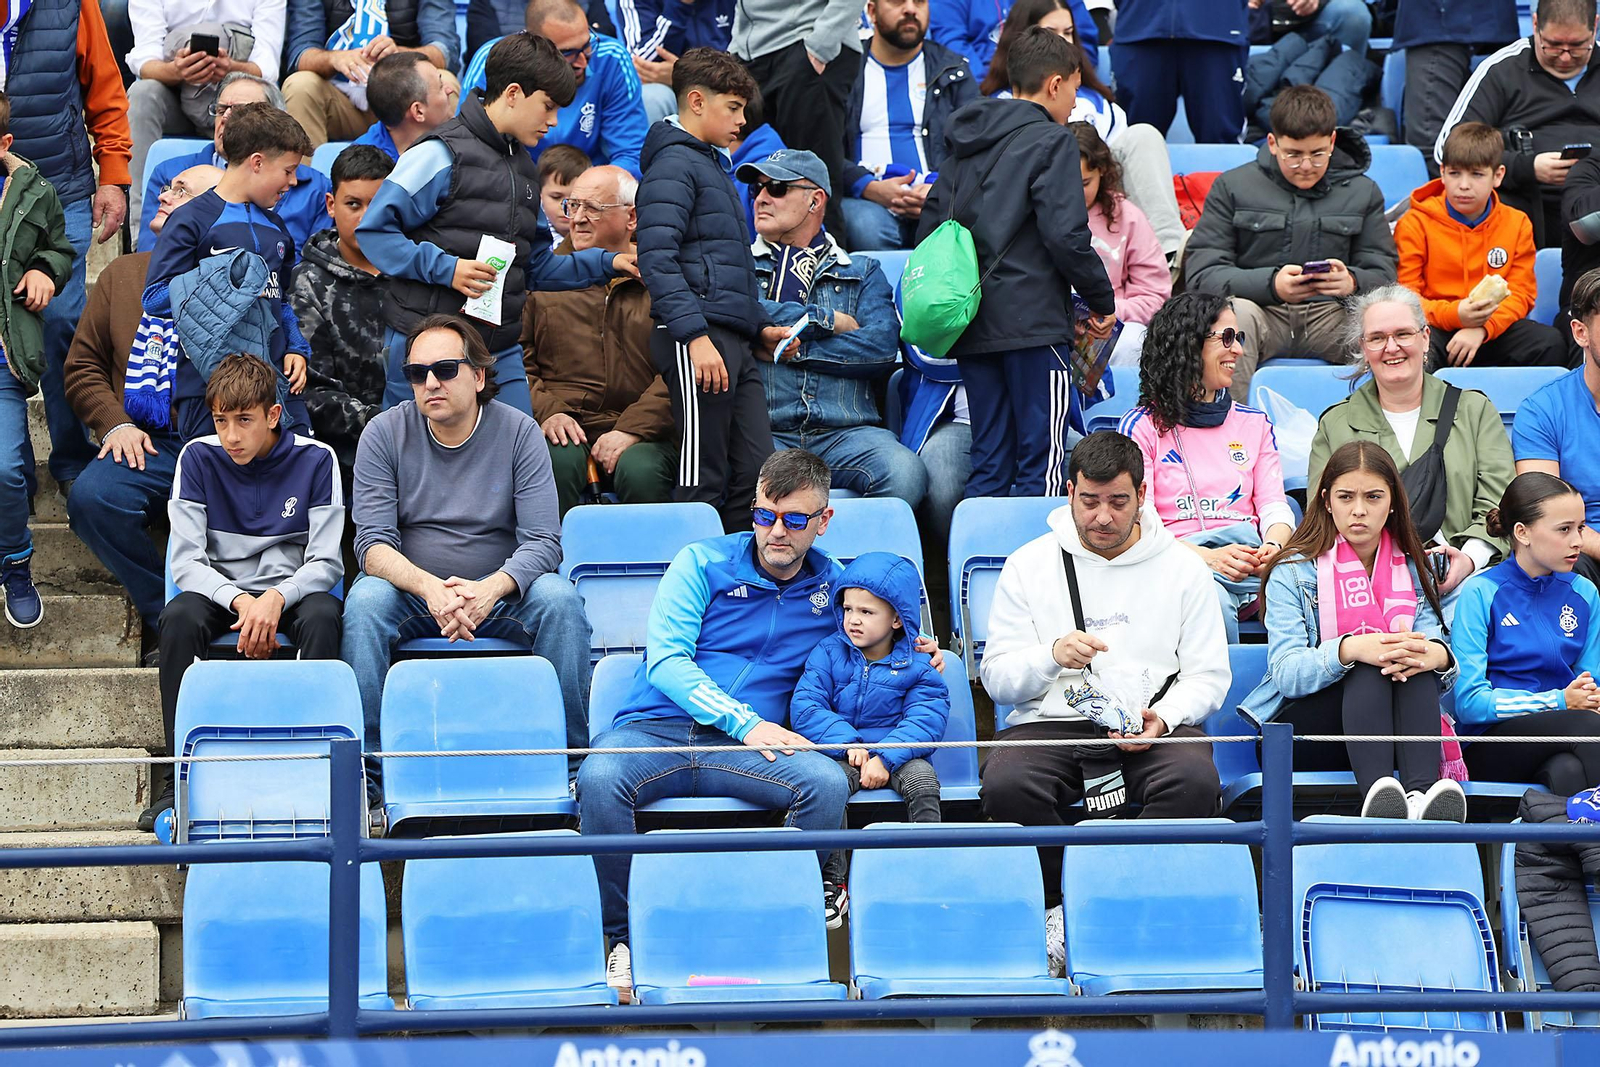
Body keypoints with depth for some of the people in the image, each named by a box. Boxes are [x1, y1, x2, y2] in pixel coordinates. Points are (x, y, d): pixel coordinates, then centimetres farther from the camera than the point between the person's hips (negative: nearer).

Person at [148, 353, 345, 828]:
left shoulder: (315, 460, -6)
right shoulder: (199, 458, -3)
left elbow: (324, 563, -8)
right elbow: (187, 561, -7)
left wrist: (276, 599, -28)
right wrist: (240, 601, -26)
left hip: (292, 589, -1)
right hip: (221, 590, 1)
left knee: (321, 617, -35)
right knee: (179, 618, -32)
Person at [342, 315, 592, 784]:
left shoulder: (519, 432, -4)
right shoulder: (385, 434, -3)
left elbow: (543, 542, -10)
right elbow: (373, 543, -11)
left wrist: (489, 589, -31)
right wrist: (430, 588, -32)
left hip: (499, 591, 0)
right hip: (411, 591, 0)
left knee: (561, 600, -28)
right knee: (364, 602, -31)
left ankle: (569, 761, -19)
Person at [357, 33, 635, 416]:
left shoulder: (524, 169, 18)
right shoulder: (443, 154, -8)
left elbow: (534, 267, 23)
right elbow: (373, 231, -12)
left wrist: (608, 264, 13)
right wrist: (445, 268, -21)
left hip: (501, 352, 7)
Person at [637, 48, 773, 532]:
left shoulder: (714, 164, 24)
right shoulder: (673, 164, -7)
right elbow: (657, 259, -17)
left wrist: (762, 324, 22)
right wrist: (696, 336, -23)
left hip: (733, 342, 10)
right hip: (697, 336, -10)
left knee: (756, 471, 6)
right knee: (703, 480, -8)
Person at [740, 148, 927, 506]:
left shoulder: (862, 272, 22)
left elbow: (883, 345, 3)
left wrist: (790, 349, -3)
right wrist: (823, 319, 0)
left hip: (846, 432, 1)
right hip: (768, 432, -1)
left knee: (905, 473, -31)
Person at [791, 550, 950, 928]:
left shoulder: (915, 665, 3)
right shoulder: (828, 654, 7)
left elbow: (926, 719, -9)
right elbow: (805, 708, -4)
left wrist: (885, 757, -25)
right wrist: (847, 743, -19)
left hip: (897, 754, 0)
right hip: (843, 753, 0)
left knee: (923, 781, -32)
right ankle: (831, 884, -24)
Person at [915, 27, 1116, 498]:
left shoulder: (968, 143, 17)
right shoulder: (1051, 140, -5)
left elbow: (930, 223, 16)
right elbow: (1066, 235, -14)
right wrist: (1103, 300, -2)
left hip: (972, 328, 7)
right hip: (1032, 322, -7)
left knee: (989, 462, 10)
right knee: (1042, 459, -5)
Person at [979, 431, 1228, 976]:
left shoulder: (1182, 567, 12)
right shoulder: (1029, 566, 11)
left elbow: (1209, 675, 9)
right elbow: (996, 677, 7)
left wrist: (1165, 716, -12)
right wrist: (1051, 656, -15)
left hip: (1153, 728, 0)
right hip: (1051, 723, 0)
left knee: (1195, 780, -34)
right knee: (1005, 783, -34)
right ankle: (1059, 909, -15)